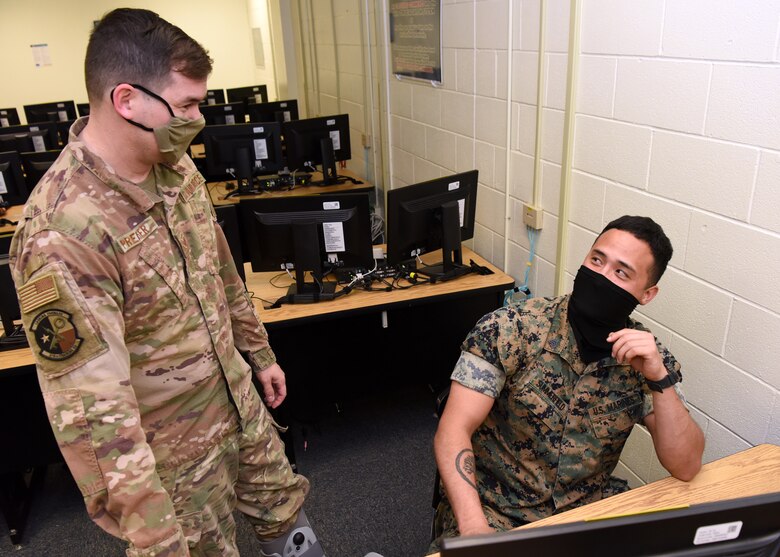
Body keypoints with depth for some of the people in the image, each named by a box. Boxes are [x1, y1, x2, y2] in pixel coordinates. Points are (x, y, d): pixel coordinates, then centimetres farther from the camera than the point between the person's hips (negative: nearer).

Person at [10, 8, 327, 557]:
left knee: (286, 513, 25)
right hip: (170, 452, -6)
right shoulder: (62, 233, -30)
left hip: (240, 402, 7)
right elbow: (91, 408, -29)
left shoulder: (176, 167, -5)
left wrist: (259, 353, 17)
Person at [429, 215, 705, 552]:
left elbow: (685, 467, -9)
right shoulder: (511, 329, -15)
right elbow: (453, 432, -18)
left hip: (588, 507, 4)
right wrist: (474, 528, -30)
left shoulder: (648, 356, -5)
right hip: (495, 509, -3)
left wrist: (659, 378, -23)